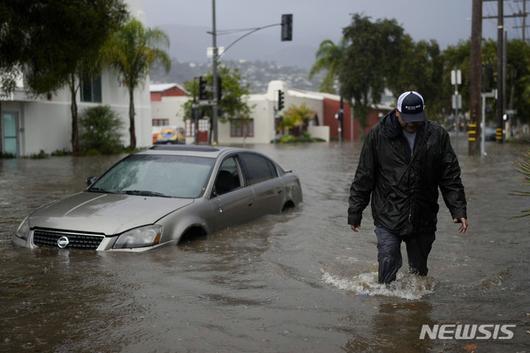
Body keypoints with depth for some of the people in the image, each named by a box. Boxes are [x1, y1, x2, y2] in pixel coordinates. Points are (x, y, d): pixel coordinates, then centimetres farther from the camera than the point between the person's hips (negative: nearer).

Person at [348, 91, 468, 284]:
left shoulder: (438, 136, 2)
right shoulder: (378, 135, -2)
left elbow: (451, 178, 5)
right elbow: (363, 178, 2)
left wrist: (459, 210, -3)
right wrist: (355, 212, 2)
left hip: (423, 219, 2)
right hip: (388, 218, -2)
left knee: (419, 271, 12)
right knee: (388, 263, -10)